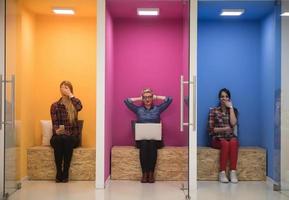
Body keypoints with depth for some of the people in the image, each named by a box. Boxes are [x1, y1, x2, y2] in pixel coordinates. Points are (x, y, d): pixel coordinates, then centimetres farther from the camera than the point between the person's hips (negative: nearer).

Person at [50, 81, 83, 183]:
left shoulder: (74, 103, 7)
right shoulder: (55, 106, 8)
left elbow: (79, 107, -20)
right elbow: (54, 123, -2)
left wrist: (70, 95, -14)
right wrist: (57, 130, -24)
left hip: (72, 136, -1)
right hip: (58, 136, 1)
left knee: (67, 139, -34)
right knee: (58, 139, -33)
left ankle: (65, 173, -28)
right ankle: (58, 173, -27)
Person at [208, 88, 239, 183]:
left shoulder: (233, 110, 12)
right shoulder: (213, 110, 6)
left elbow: (233, 123, -10)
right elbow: (211, 129, 0)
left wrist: (230, 107, -4)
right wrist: (224, 129, -13)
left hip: (231, 137, 2)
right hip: (218, 138, -1)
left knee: (233, 142, -34)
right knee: (225, 143, -35)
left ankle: (233, 172, -36)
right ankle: (222, 173, -33)